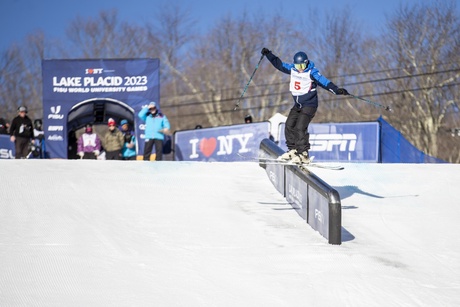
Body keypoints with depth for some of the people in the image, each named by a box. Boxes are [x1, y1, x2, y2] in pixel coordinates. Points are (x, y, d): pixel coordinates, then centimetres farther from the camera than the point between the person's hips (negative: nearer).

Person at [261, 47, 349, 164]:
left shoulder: (312, 73, -16)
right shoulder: (292, 69, 3)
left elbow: (324, 82, -25)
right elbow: (279, 64, 17)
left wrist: (337, 90, -38)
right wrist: (268, 54, 19)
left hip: (309, 105, -8)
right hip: (297, 105, 8)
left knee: (300, 127, -18)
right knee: (289, 126, 5)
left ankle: (304, 155, -15)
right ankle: (293, 150, 17)